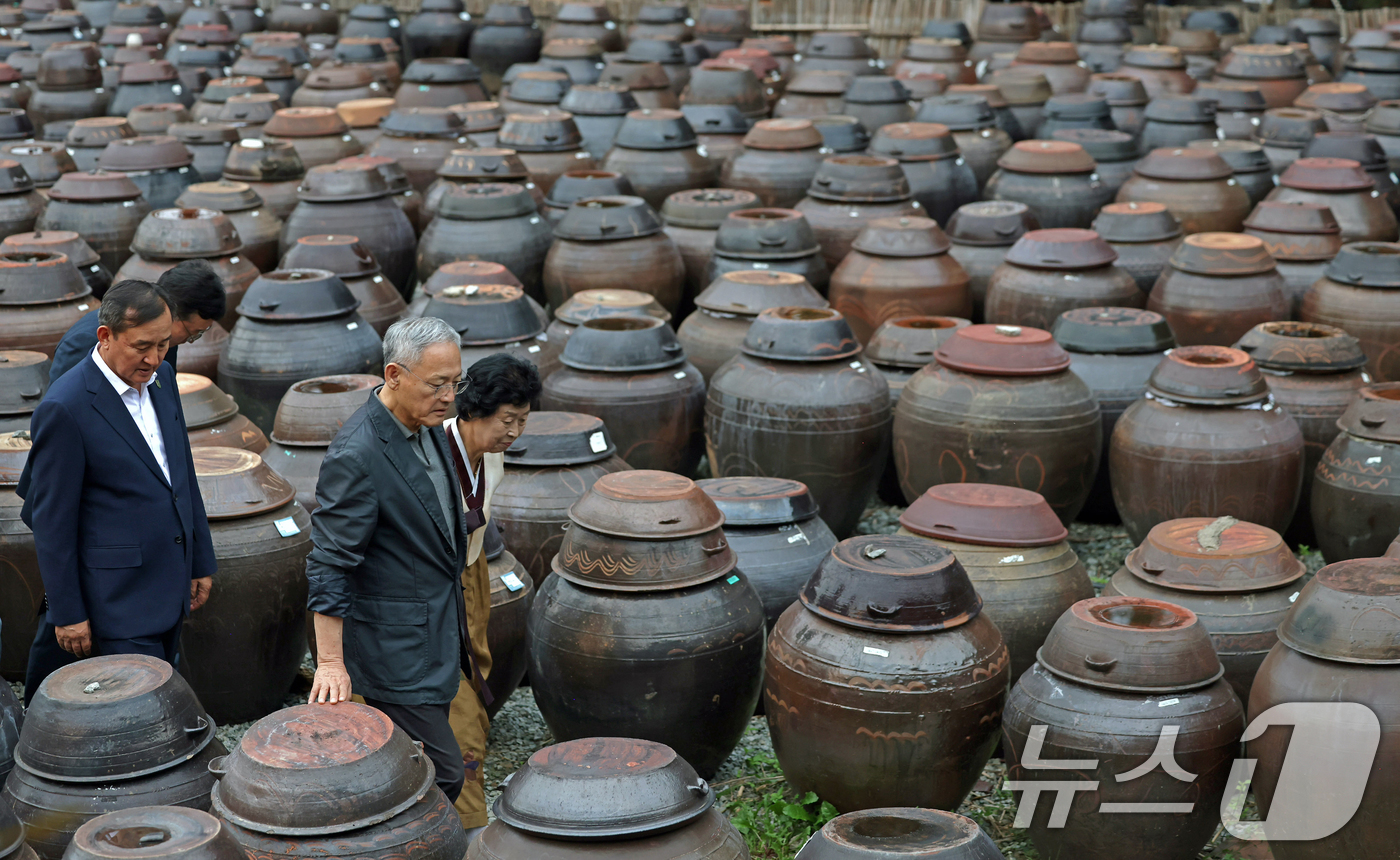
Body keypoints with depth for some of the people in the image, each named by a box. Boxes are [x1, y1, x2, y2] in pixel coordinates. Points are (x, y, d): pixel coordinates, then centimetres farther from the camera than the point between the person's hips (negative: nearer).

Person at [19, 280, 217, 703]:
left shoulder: (161, 377, 5)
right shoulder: (65, 408, -18)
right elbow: (52, 520, -13)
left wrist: (200, 560, 18)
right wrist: (67, 614, -11)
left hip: (168, 587, 8)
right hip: (117, 598, -8)